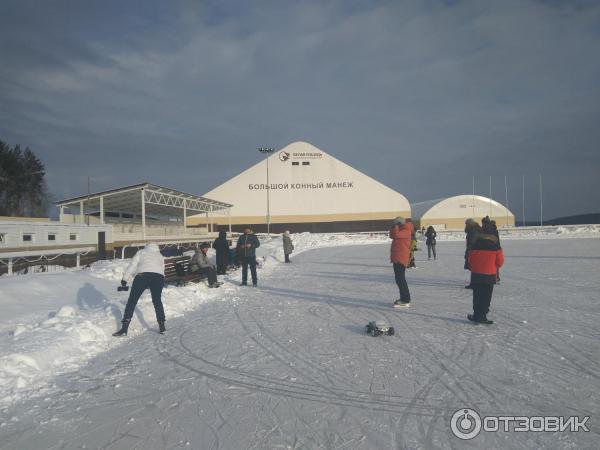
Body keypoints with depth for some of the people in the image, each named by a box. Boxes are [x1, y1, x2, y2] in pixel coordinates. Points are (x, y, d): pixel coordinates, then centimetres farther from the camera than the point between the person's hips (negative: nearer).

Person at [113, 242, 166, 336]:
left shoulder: (141, 252, 25)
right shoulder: (160, 256, 32)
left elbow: (132, 265, 12)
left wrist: (125, 278, 13)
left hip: (143, 275, -3)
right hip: (159, 276, 3)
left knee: (132, 301, 6)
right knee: (157, 301, 21)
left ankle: (124, 329, 1)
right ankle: (162, 326, 21)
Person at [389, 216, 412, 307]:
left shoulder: (406, 231, -12)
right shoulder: (400, 232, 17)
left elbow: (395, 235, -24)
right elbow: (392, 236, 15)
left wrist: (396, 226, -10)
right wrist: (393, 227, 7)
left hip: (401, 259, -10)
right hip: (396, 258, 10)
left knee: (400, 279, -12)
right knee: (399, 279, 15)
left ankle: (405, 301, -10)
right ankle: (404, 298, 24)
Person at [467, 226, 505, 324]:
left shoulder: (474, 245, -5)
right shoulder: (495, 244, -5)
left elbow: (470, 259, 2)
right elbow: (500, 261, -2)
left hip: (476, 274, 1)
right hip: (490, 275, 0)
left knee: (477, 296, 11)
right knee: (486, 297, 7)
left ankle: (477, 315, 14)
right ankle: (482, 316, 5)